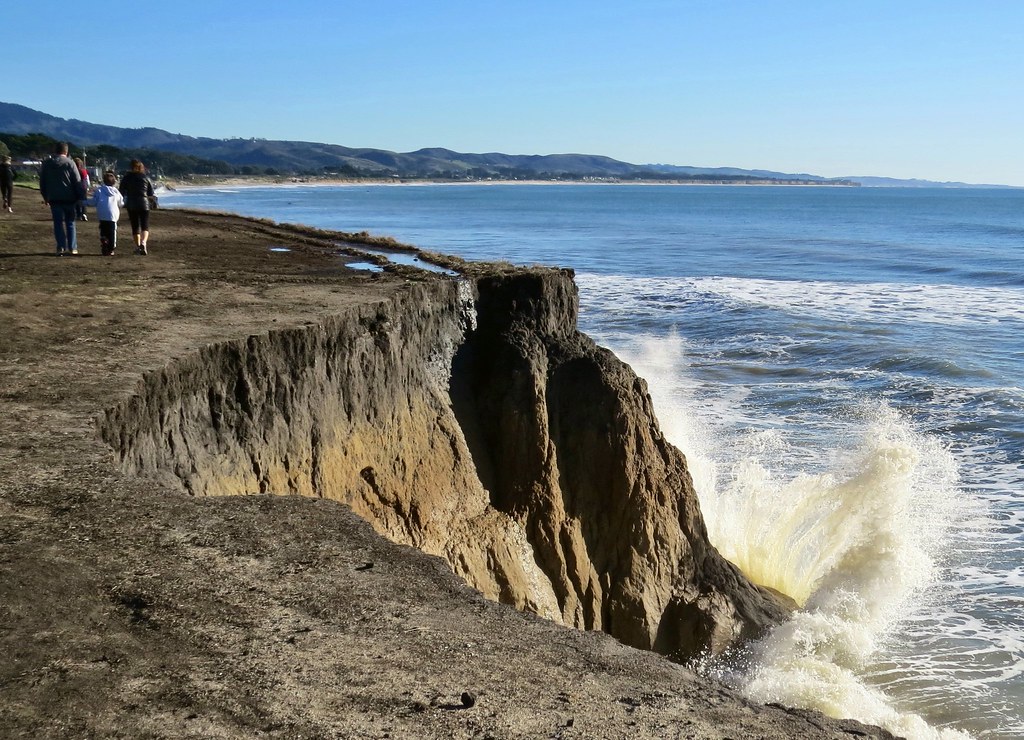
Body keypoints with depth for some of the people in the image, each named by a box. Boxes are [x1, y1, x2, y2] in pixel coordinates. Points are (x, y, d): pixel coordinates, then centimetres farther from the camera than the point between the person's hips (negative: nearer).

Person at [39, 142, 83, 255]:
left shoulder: (47, 164, 6)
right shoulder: (69, 163, -6)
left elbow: (42, 181, 13)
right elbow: (77, 182, -7)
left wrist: (45, 196, 21)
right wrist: (80, 197, 0)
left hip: (54, 199, 2)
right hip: (69, 198, -2)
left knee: (58, 223, 6)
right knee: (70, 222, 7)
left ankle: (61, 247, -2)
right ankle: (72, 248, 5)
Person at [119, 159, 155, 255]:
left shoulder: (126, 178, 0)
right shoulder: (146, 178, 2)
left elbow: (121, 193, 0)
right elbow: (151, 194, 4)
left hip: (131, 205, 1)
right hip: (144, 204, -1)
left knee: (135, 227, 11)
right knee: (145, 226, 0)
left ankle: (138, 246, 11)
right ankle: (143, 243, -24)